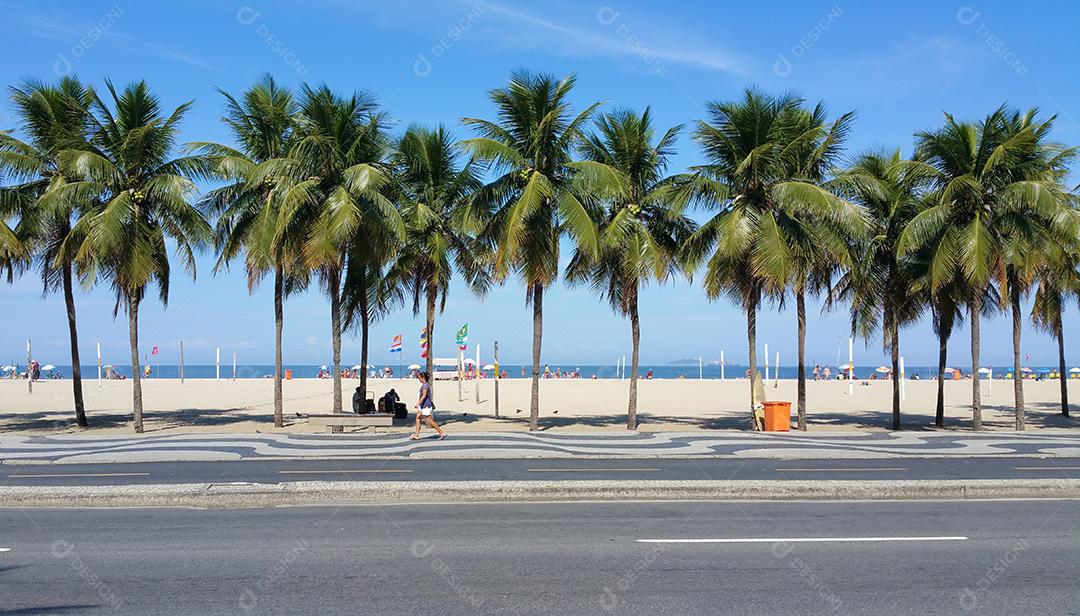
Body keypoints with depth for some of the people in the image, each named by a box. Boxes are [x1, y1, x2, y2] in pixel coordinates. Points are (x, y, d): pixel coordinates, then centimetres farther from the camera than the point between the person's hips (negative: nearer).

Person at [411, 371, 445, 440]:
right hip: (422, 405, 10)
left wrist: (418, 403, -30)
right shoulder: (425, 384, 13)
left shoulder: (425, 385, -17)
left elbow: (424, 396, -26)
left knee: (430, 421, -5)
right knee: (417, 417, 6)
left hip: (426, 405, -10)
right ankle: (417, 435, 7)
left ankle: (442, 433, 1)